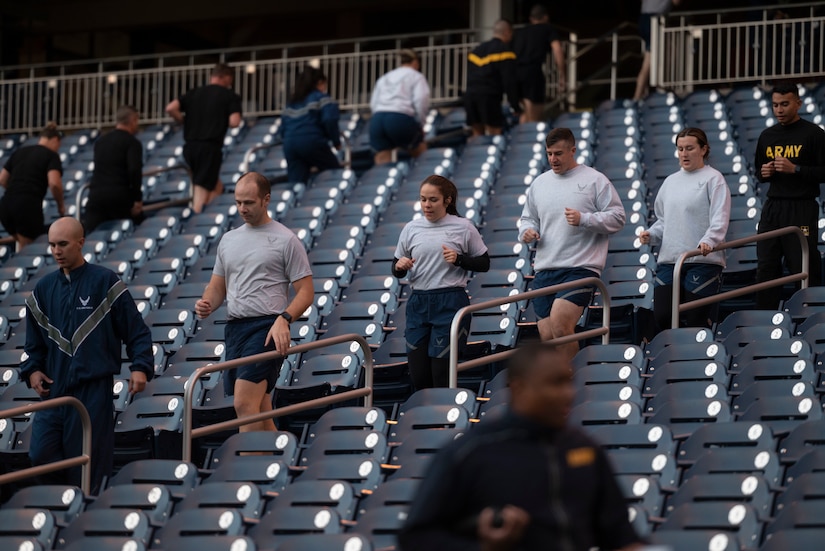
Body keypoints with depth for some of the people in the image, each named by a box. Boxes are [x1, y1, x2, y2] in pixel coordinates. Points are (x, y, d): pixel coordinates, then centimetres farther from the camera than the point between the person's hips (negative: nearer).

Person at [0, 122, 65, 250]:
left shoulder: (19, 152, 19)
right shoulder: (51, 156, 2)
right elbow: (54, 184, -13)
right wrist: (61, 205, 2)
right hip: (28, 206, -6)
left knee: (23, 245, 22)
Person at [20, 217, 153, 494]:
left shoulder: (105, 281, -2)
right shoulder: (44, 288, 11)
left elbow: (137, 331, 0)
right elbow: (34, 339, 21)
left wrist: (140, 367, -13)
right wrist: (32, 370, 5)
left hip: (94, 388, -4)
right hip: (54, 388, 4)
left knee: (89, 463, -4)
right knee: (41, 454, -5)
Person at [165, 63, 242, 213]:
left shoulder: (194, 93, 13)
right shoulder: (230, 96, 1)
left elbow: (171, 108, 1)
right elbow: (234, 122, -11)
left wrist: (185, 121, 14)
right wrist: (223, 121, 11)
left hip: (190, 146, 6)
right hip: (210, 147, -6)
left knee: (216, 186, 20)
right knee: (202, 189, -6)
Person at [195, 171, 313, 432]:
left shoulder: (285, 240, -3)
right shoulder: (229, 239, 16)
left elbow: (305, 291, -5)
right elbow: (218, 285, 22)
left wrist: (284, 318, -22)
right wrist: (207, 303, -1)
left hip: (266, 329, -7)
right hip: (234, 327, 7)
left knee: (244, 404, -20)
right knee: (259, 411, 10)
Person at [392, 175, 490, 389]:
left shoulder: (463, 227, -1)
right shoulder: (411, 229, 8)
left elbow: (484, 263, 5)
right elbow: (397, 270, 14)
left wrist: (459, 259, -13)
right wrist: (399, 267, -9)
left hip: (450, 304, -4)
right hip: (418, 304, 4)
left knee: (442, 375, -6)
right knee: (418, 377, 2)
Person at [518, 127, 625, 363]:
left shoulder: (595, 180, 1)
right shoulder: (539, 183, 17)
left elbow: (617, 218, -2)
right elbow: (527, 218, 27)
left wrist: (584, 219, -16)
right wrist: (527, 231, 4)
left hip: (580, 267, -6)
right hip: (545, 270, 6)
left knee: (560, 324, -24)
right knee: (546, 337, 2)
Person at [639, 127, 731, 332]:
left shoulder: (713, 179, -1)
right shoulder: (671, 181, 19)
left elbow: (719, 219, -12)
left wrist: (709, 241, -29)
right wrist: (650, 235, 5)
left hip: (703, 261, -6)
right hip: (669, 260, 6)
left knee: (696, 321, -5)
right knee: (661, 317, -5)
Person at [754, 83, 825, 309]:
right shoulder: (767, 136, 15)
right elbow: (758, 169, 27)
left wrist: (795, 169, -17)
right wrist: (763, 173, 4)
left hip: (802, 208, -6)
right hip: (772, 207, 6)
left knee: (804, 268, -7)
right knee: (766, 268, 3)